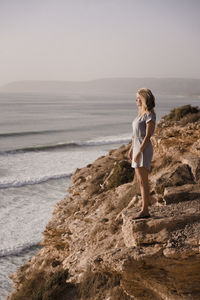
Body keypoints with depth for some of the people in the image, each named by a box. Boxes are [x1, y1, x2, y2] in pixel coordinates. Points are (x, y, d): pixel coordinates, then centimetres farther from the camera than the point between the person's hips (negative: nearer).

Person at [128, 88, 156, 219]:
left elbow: (148, 135, -19)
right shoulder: (141, 113, 14)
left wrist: (139, 152, -21)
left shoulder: (150, 115, -13)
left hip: (144, 149, -9)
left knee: (143, 181, -8)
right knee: (140, 181, 9)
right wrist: (131, 149, 20)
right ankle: (145, 209, 14)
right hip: (137, 148, 9)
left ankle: (145, 211, -3)